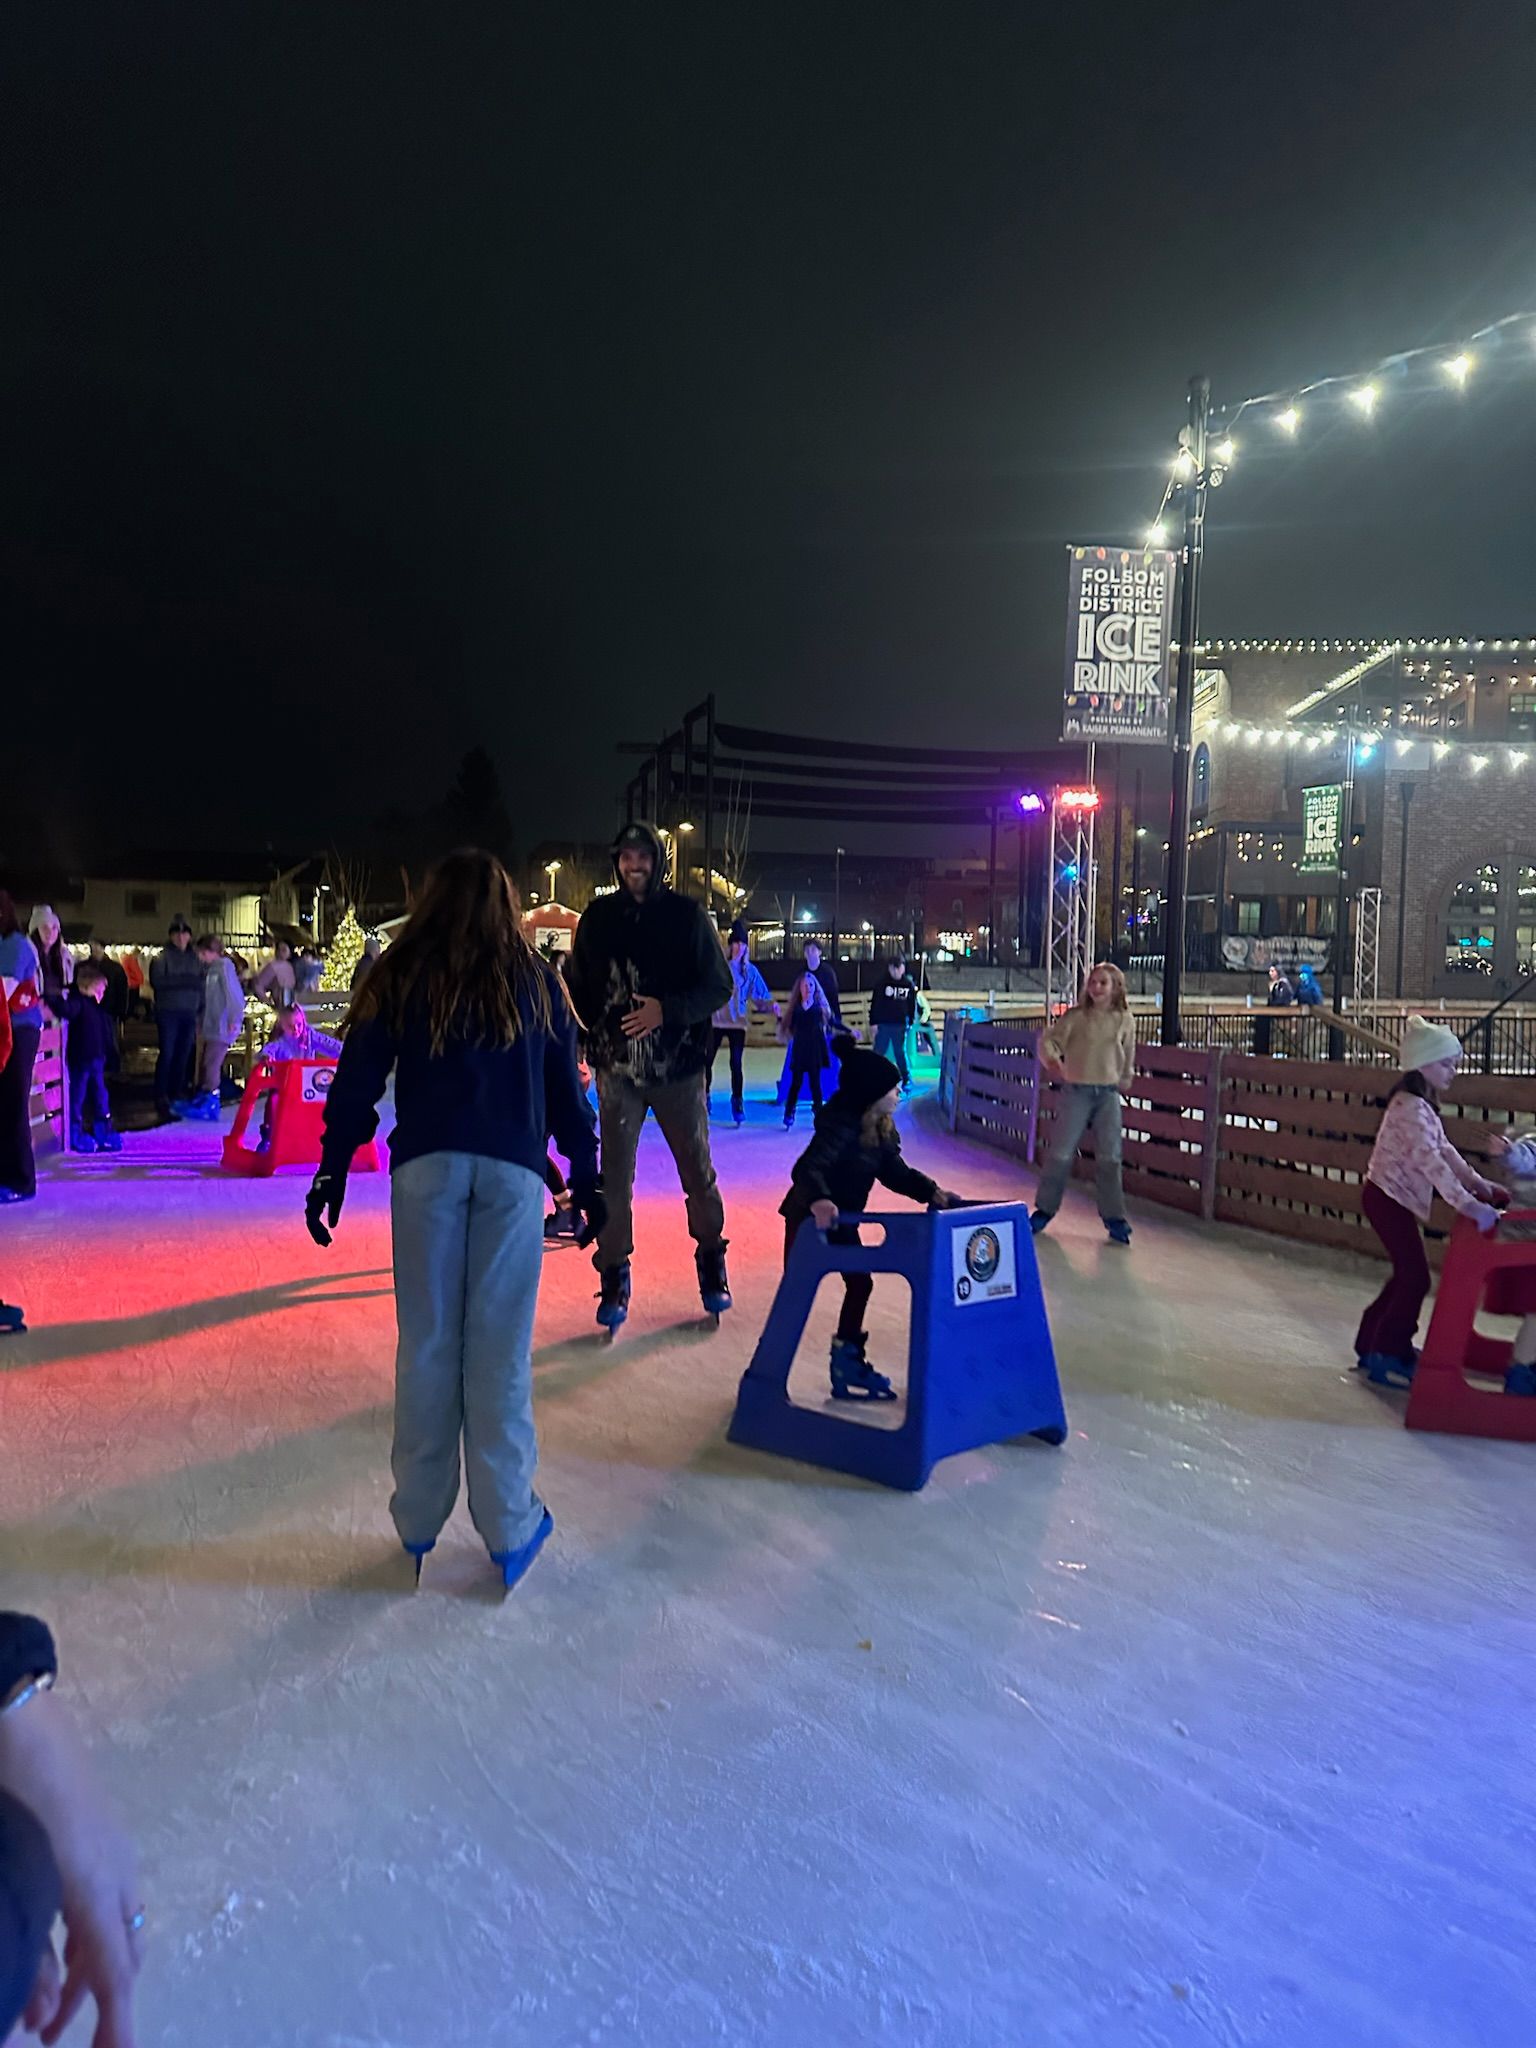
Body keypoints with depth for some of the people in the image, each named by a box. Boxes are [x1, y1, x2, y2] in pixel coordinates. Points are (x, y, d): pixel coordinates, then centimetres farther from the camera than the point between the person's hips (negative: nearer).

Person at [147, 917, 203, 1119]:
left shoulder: (194, 958, 13)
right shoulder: (162, 957, -1)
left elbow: (200, 983, 12)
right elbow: (157, 981, -13)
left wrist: (200, 1010, 2)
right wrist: (184, 981, -15)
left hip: (189, 1013, 4)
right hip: (168, 1012, -4)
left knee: (184, 1055, 5)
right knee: (167, 1054, -6)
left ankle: (177, 1093, 14)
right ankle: (161, 1096, 0)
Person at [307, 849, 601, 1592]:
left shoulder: (397, 978, 7)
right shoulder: (537, 981, 10)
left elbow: (357, 1081, 4)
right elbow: (566, 1089, 10)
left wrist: (332, 1171, 8)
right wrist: (585, 1176, 15)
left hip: (426, 1166, 0)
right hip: (512, 1170, 0)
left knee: (427, 1343, 9)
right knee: (501, 1348, 4)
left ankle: (419, 1521, 21)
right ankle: (508, 1529, 13)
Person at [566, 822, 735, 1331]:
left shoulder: (687, 915, -2)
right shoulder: (597, 917, 4)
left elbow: (719, 985, -3)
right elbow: (577, 985, 10)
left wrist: (668, 1010, -17)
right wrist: (599, 1029, -3)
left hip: (678, 1065, -1)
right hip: (617, 1067, 1)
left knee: (698, 1172, 8)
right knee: (615, 1177, 2)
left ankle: (711, 1262, 28)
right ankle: (614, 1275, 17)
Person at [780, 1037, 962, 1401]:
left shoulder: (881, 1129, -4)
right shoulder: (839, 1125, -31)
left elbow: (895, 1172, 3)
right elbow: (807, 1169, -44)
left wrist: (931, 1192, -10)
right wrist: (818, 1200, -63)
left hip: (842, 1220, 8)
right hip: (809, 1218, -8)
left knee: (860, 1282, 10)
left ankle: (848, 1361, 24)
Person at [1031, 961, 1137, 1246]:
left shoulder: (1125, 1020, 3)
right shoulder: (1076, 1016, -3)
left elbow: (1128, 1058, 15)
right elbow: (1048, 1040, -10)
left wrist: (1122, 1082, 17)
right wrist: (1052, 1061, -27)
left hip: (1108, 1094, 2)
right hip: (1076, 1091, -1)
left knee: (1109, 1157, 3)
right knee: (1062, 1153, 1)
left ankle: (1114, 1217, 15)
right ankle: (1044, 1209, 16)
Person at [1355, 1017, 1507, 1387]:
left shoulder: (1421, 1105, 11)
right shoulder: (1412, 1107, -21)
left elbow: (1444, 1149, 19)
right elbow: (1430, 1160, -30)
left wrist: (1477, 1182, 13)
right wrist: (1466, 1203, -35)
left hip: (1394, 1199, 10)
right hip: (1388, 1199, -10)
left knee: (1406, 1275, 15)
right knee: (1415, 1277, -6)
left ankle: (1372, 1345, 25)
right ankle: (1386, 1356, 2)